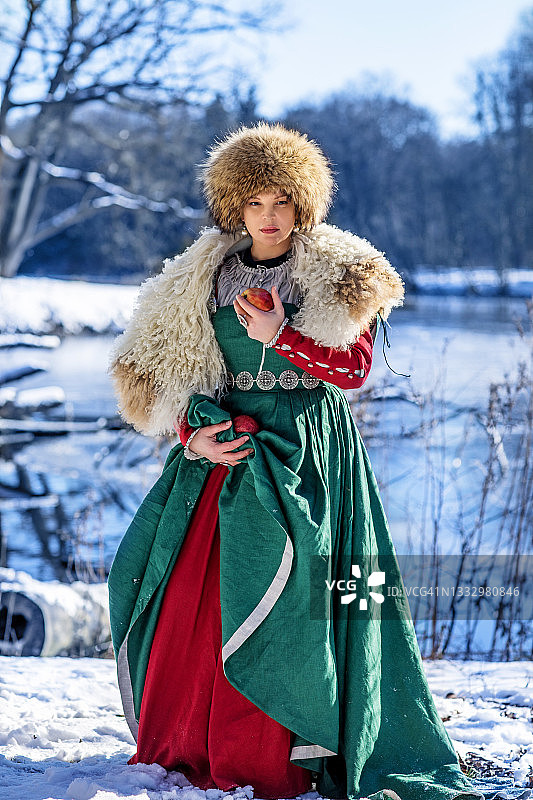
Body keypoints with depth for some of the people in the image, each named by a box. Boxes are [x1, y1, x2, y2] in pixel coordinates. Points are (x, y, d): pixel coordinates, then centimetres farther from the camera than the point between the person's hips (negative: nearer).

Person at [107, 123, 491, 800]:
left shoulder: (337, 274, 1)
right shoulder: (206, 278, 10)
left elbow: (354, 367, -6)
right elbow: (171, 370, 11)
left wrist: (281, 336, -16)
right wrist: (194, 435, -5)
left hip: (303, 457, -4)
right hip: (222, 452, 4)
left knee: (280, 604, -8)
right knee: (188, 599, 2)